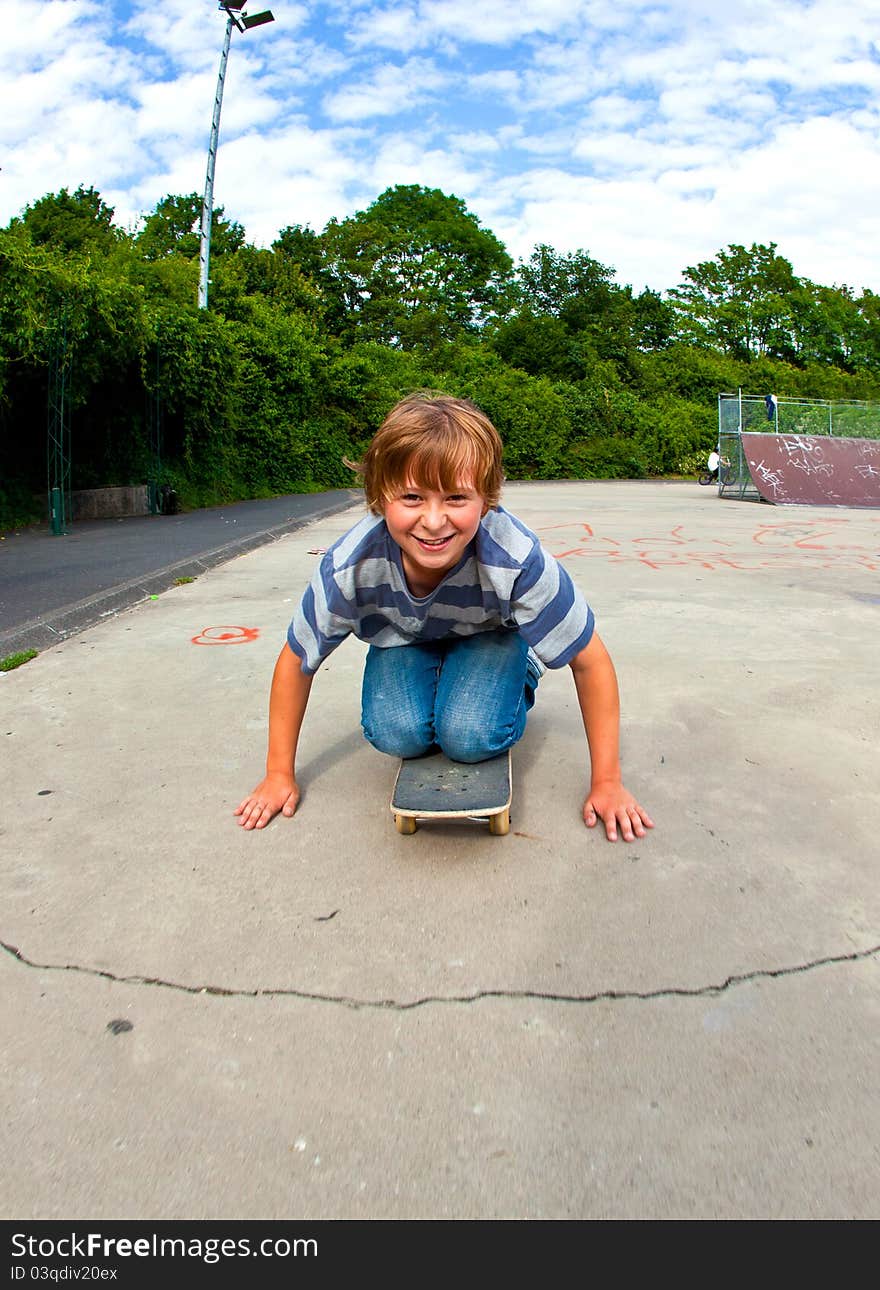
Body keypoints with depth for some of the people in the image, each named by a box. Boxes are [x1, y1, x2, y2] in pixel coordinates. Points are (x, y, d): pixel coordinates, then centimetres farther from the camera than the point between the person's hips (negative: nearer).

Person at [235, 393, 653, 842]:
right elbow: (296, 664, -17)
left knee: (470, 737, -25)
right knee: (396, 735, -23)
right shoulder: (349, 566, -36)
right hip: (404, 638, 2)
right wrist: (280, 776, -9)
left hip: (491, 635, -1)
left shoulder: (518, 560, -41)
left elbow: (590, 662, -26)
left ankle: (515, 686, 9)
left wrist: (607, 783, -19)